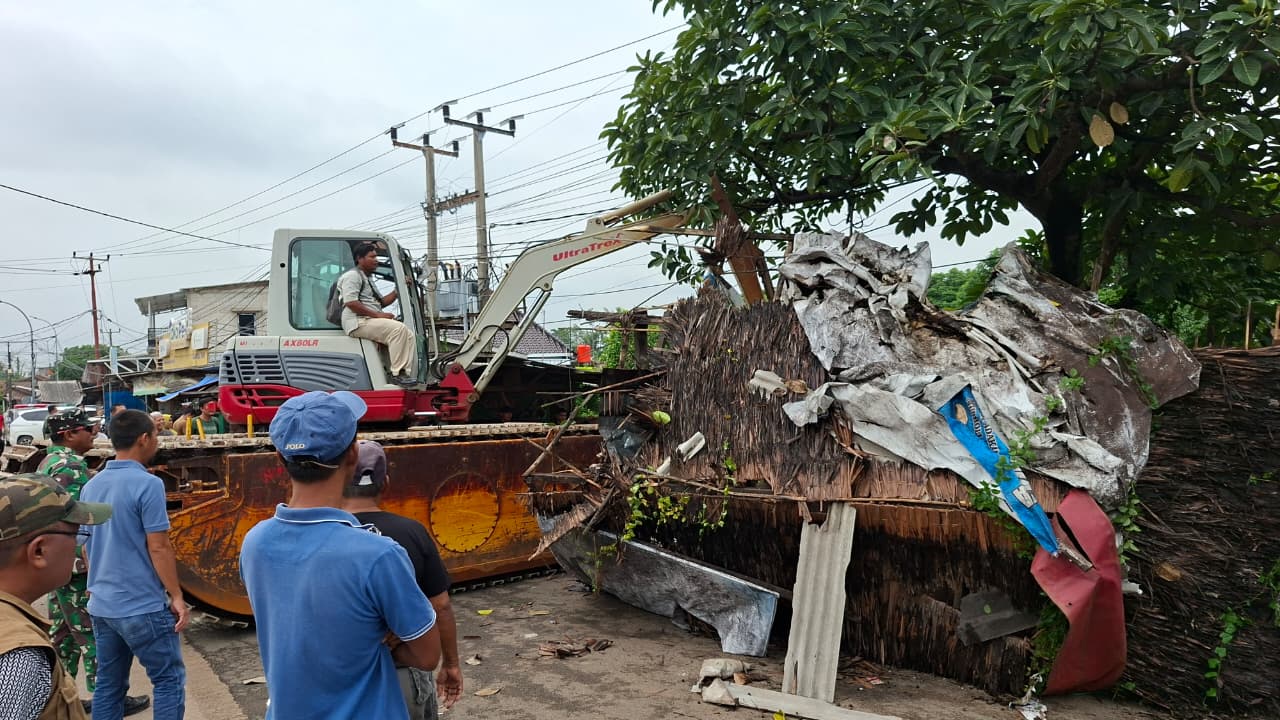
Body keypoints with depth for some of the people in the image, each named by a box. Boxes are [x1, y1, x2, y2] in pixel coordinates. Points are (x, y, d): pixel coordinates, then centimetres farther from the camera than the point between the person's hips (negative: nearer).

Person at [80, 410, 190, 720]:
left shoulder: (91, 486, 7)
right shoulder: (147, 484, -16)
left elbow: (89, 545, 16)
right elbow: (158, 548, -17)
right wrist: (177, 596, -10)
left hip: (101, 605, 8)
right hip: (142, 606, -8)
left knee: (108, 684, 15)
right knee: (169, 679, 3)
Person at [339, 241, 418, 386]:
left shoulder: (368, 279, 30)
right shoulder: (352, 275, -3)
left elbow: (381, 302, 27)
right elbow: (351, 303, -16)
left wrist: (398, 290, 14)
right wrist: (378, 315, -19)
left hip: (371, 321, 10)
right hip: (359, 322, -10)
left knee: (409, 334, -6)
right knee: (398, 328, -28)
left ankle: (409, 374, -14)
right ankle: (397, 373, -29)